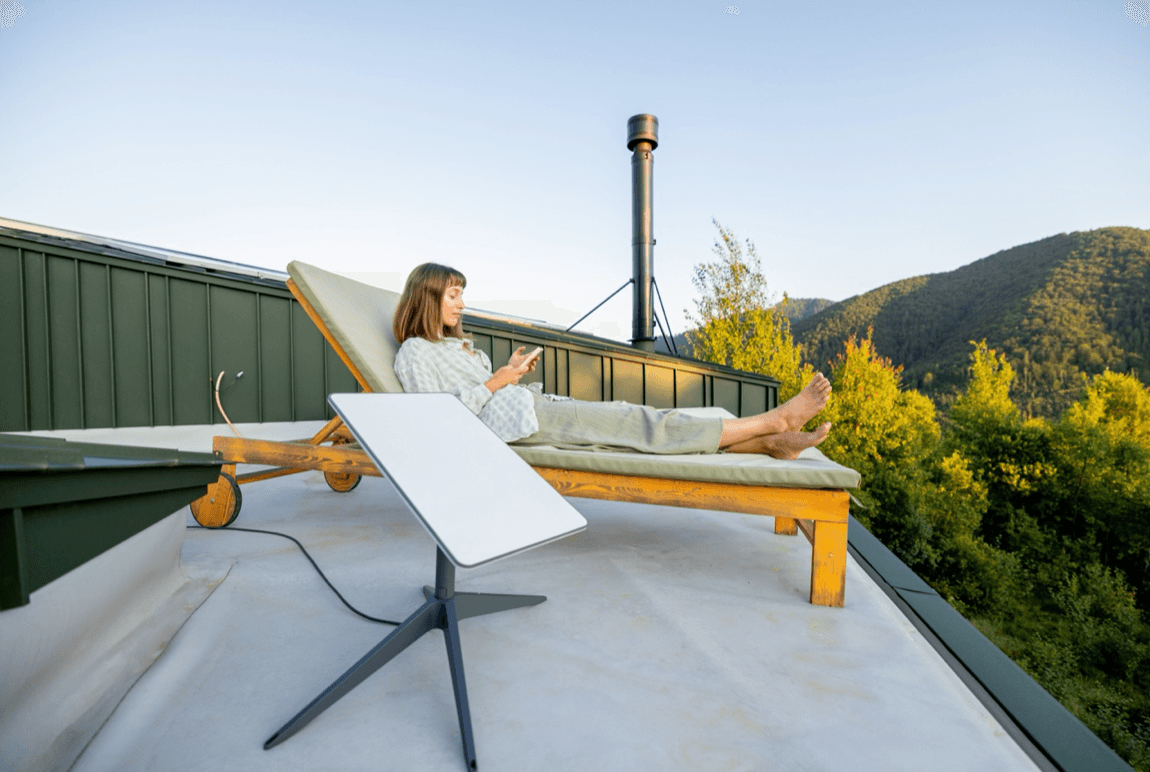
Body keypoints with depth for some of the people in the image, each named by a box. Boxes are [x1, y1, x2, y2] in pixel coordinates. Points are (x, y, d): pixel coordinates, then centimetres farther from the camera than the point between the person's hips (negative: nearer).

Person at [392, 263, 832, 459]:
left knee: (632, 420, -10)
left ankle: (768, 442, -16)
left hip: (533, 408, 9)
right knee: (637, 424, -17)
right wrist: (498, 381, -11)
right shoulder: (414, 352, 2)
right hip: (514, 420, -9)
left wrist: (510, 371, 10)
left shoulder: (455, 344, 28)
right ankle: (772, 420, -15)